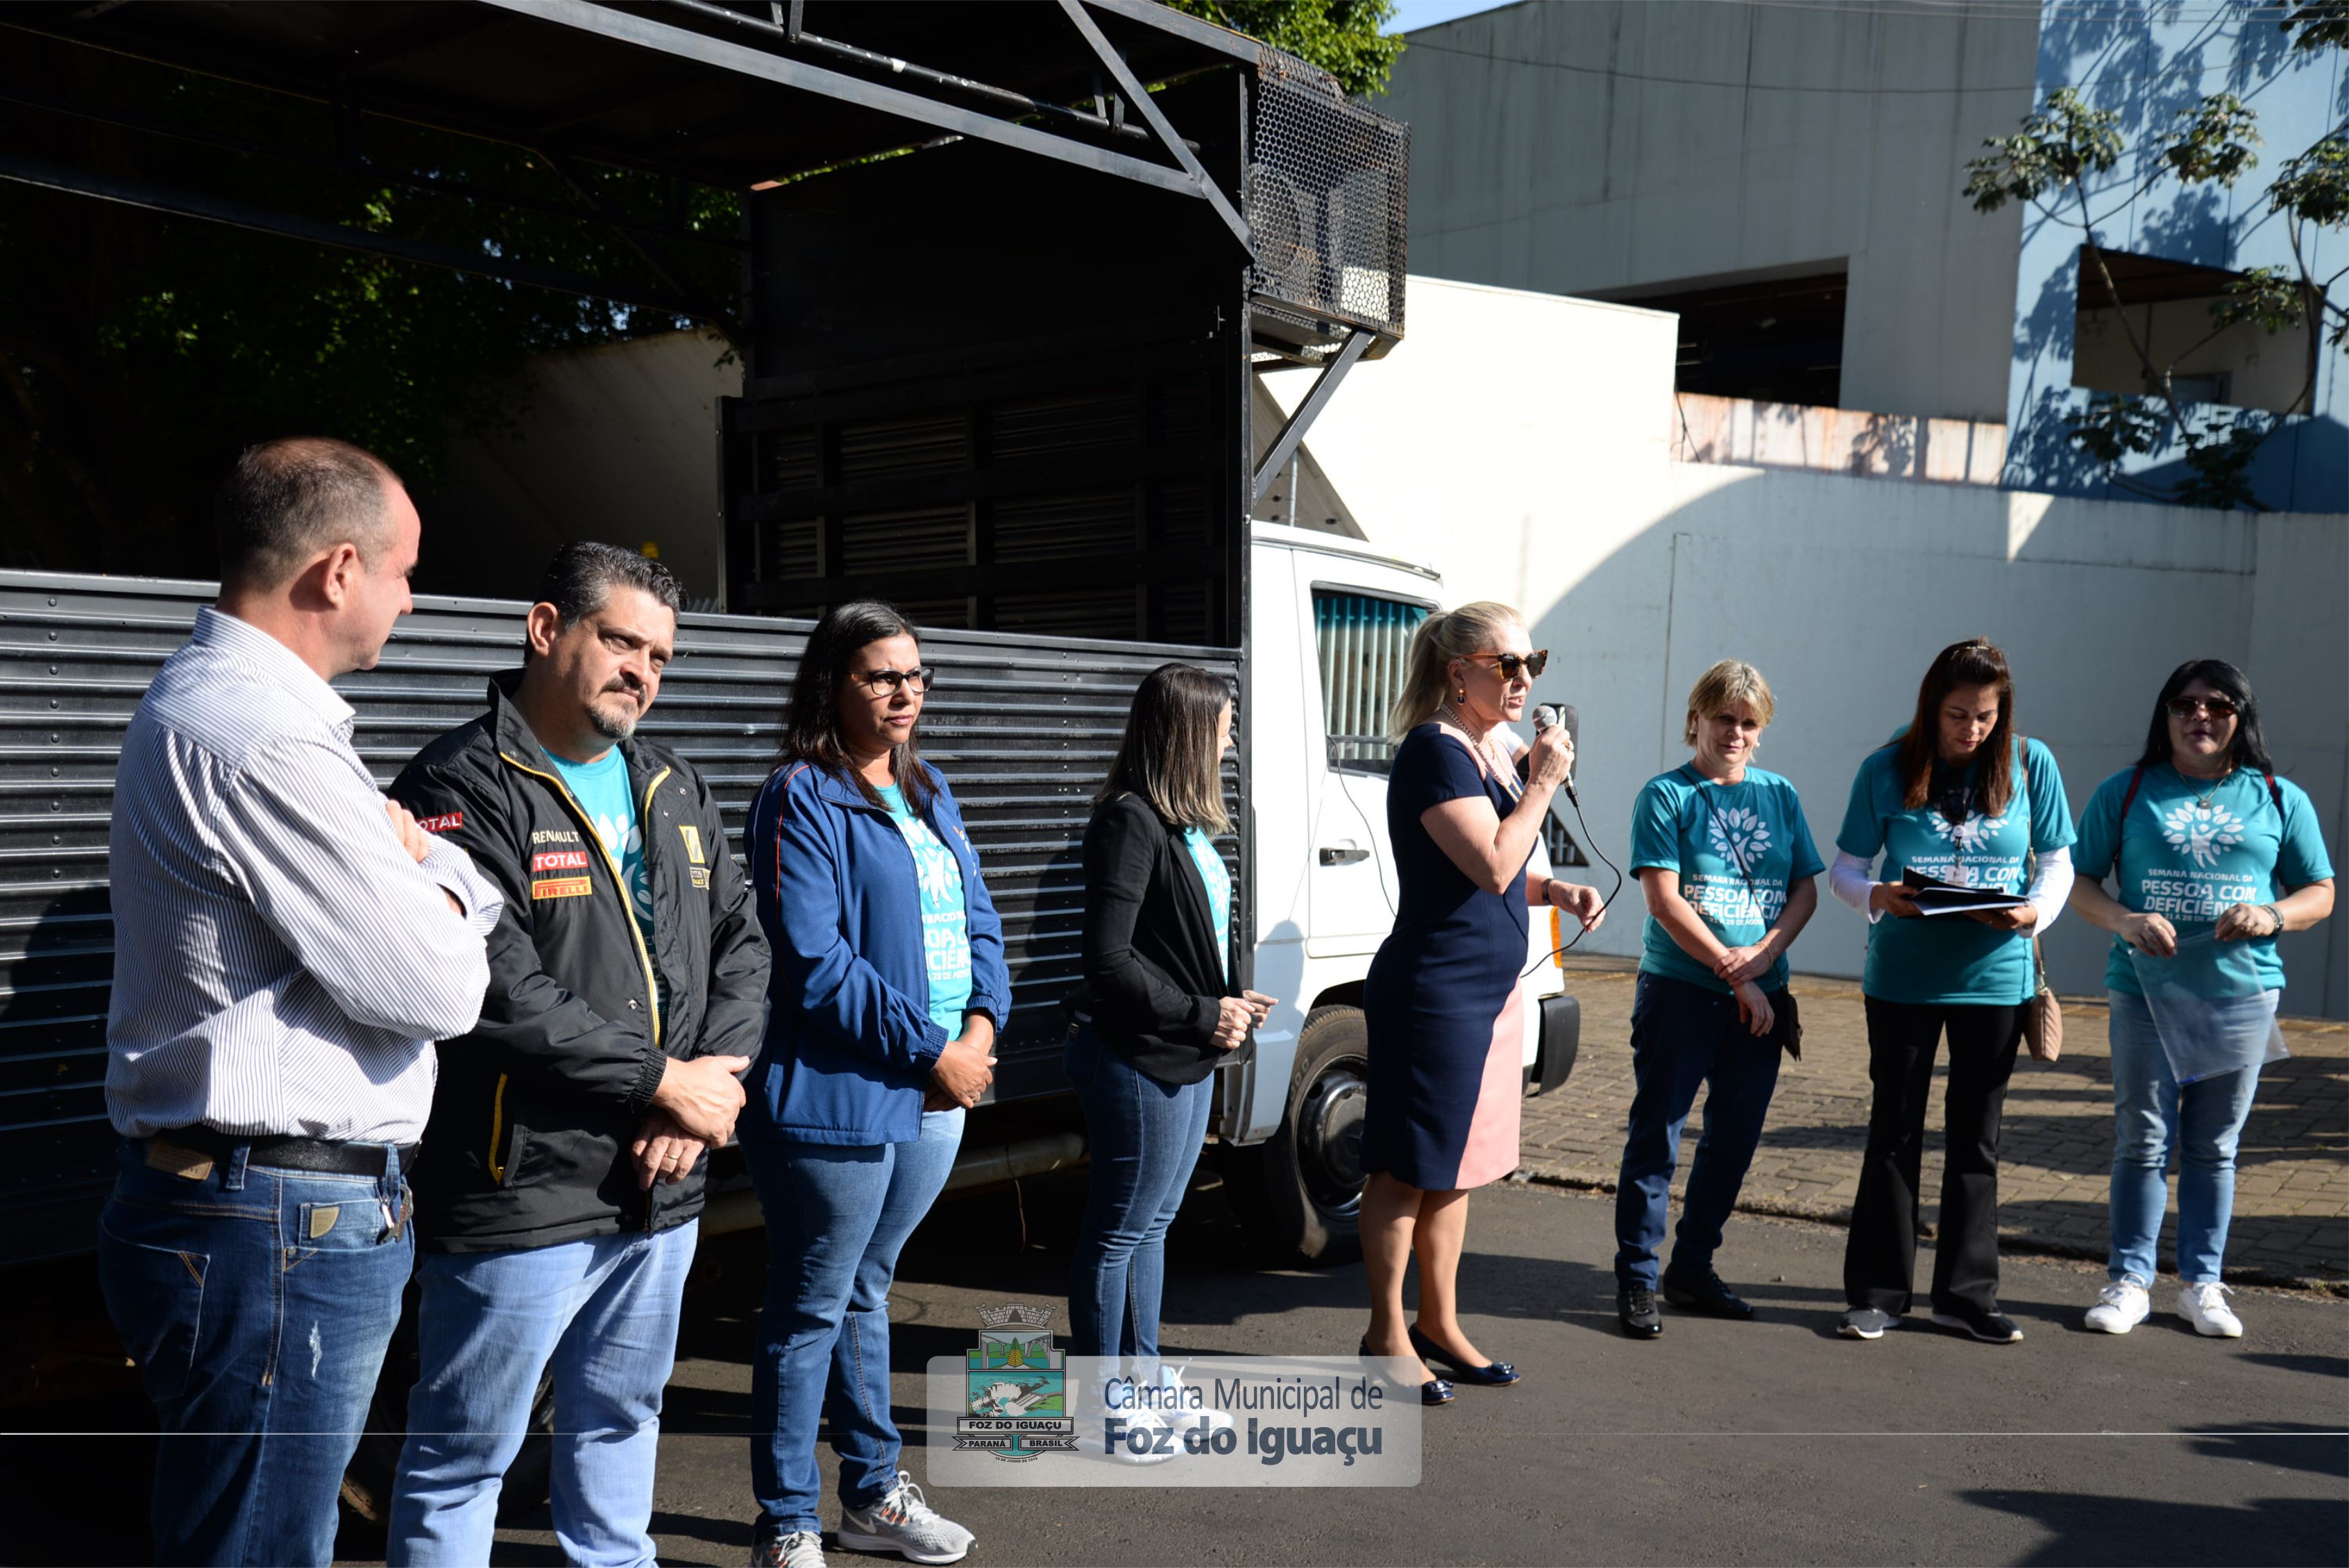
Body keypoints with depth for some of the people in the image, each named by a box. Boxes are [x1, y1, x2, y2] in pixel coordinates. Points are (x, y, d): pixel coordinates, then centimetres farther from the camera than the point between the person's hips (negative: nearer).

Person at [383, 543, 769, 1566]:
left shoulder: (676, 793, 12)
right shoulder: (465, 787, -13)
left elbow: (743, 948, 10)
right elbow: (497, 992, -23)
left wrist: (715, 1081, -8)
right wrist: (664, 1080, -17)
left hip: (662, 1186, 8)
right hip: (517, 1199, -7)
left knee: (622, 1415, 24)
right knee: (463, 1455, 7)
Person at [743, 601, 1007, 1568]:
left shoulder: (929, 794, 13)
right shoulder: (801, 799, -12)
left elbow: (978, 922, 13)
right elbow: (816, 963, -19)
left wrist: (981, 1024, -5)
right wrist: (931, 1051, -16)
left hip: (937, 1099, 8)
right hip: (837, 1099, -8)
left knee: (866, 1295, 20)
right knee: (811, 1313, 4)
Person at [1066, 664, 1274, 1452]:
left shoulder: (1184, 824, 12)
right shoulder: (1129, 824, -18)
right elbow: (1109, 962, -21)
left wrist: (1229, 1001, 4)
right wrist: (1202, 1015, -17)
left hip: (1187, 1058, 10)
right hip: (1138, 1058, -10)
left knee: (1154, 1221, 19)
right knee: (1120, 1228, 2)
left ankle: (1141, 1374, 32)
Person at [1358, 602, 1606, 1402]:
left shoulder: (1494, 749, 13)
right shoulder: (1435, 751, -16)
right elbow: (1492, 866, -23)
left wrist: (1558, 891, 6)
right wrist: (1544, 782, -16)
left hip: (1492, 991, 10)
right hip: (1434, 993, -10)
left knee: (1457, 1165, 17)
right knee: (1407, 1169, 2)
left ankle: (1440, 1324, 29)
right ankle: (1387, 1334, 15)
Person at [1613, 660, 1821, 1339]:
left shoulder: (1781, 797, 10)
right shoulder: (1666, 795, -4)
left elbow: (1806, 890, 8)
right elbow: (1665, 902, -11)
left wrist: (1765, 953, -10)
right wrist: (1736, 974, -13)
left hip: (1760, 998, 5)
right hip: (1680, 991, -5)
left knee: (1735, 1138, 11)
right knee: (1656, 1136, -2)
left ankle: (1693, 1267, 25)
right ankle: (1636, 1278, 7)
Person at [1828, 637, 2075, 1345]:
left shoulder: (2030, 763, -2)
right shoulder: (1886, 770, -5)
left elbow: (2057, 859, 5)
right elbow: (1845, 867, -2)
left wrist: (2036, 911, -16)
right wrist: (1877, 897, -23)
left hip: (1995, 976, 1)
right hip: (1903, 976, -1)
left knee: (1976, 1138, 11)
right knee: (1894, 1133, 6)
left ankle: (1967, 1294, 22)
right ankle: (1877, 1293, 16)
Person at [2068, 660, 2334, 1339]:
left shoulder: (2280, 799, 7)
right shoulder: (2126, 792, 4)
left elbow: (2320, 893, 10)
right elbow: (2078, 881, 3)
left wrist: (2273, 916, -11)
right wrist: (2124, 920, -17)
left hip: (2242, 995, 1)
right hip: (2146, 990, -1)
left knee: (2214, 1147, 9)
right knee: (2142, 1141, 1)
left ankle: (2201, 1283, 20)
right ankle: (2129, 1281, 10)